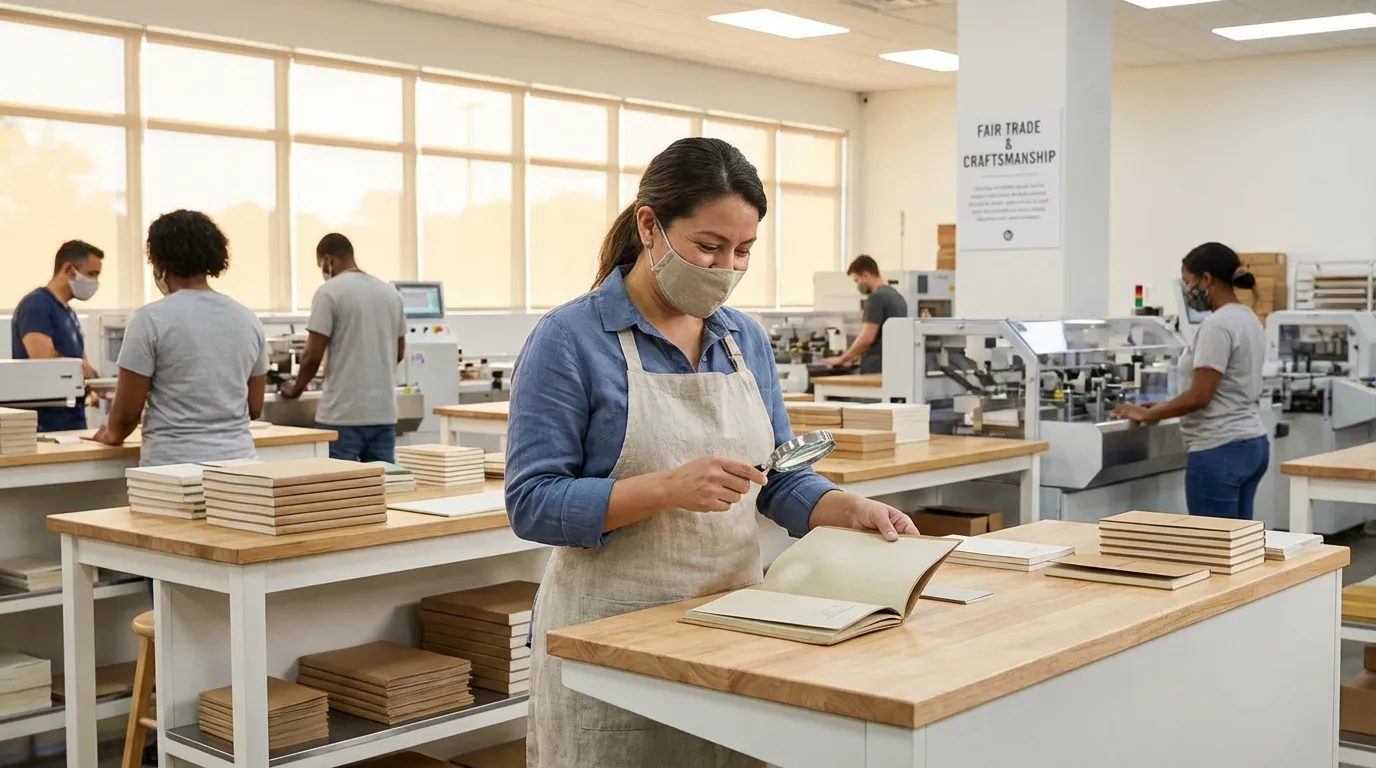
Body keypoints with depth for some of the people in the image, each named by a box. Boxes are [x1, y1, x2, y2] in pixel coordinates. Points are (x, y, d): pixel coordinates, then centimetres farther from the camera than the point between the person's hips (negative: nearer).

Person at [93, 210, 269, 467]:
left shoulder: (151, 319, -8)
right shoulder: (248, 319, 7)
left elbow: (127, 411, -4)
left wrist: (112, 434, 18)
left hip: (174, 465, -4)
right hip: (237, 461, 5)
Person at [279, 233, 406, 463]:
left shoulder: (330, 292, -8)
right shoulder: (390, 293, 10)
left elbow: (313, 355, -10)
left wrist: (296, 389, 8)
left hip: (342, 414, -6)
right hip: (383, 412, 6)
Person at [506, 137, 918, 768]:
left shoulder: (746, 339, 7)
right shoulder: (569, 339, -11)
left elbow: (779, 479, 11)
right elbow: (532, 504, -15)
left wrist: (851, 509, -8)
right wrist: (668, 488, -26)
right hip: (612, 637, -5)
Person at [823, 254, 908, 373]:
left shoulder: (876, 298, -12)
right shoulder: (898, 296, 16)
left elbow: (867, 338, -18)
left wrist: (842, 359, -6)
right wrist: (858, 355, 22)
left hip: (876, 369, -9)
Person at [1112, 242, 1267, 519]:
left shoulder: (1217, 325, -17)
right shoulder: (1248, 319, 14)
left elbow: (1200, 395, -20)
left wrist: (1147, 414, -6)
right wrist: (1163, 407, 19)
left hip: (1220, 451, -10)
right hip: (1251, 445, 10)